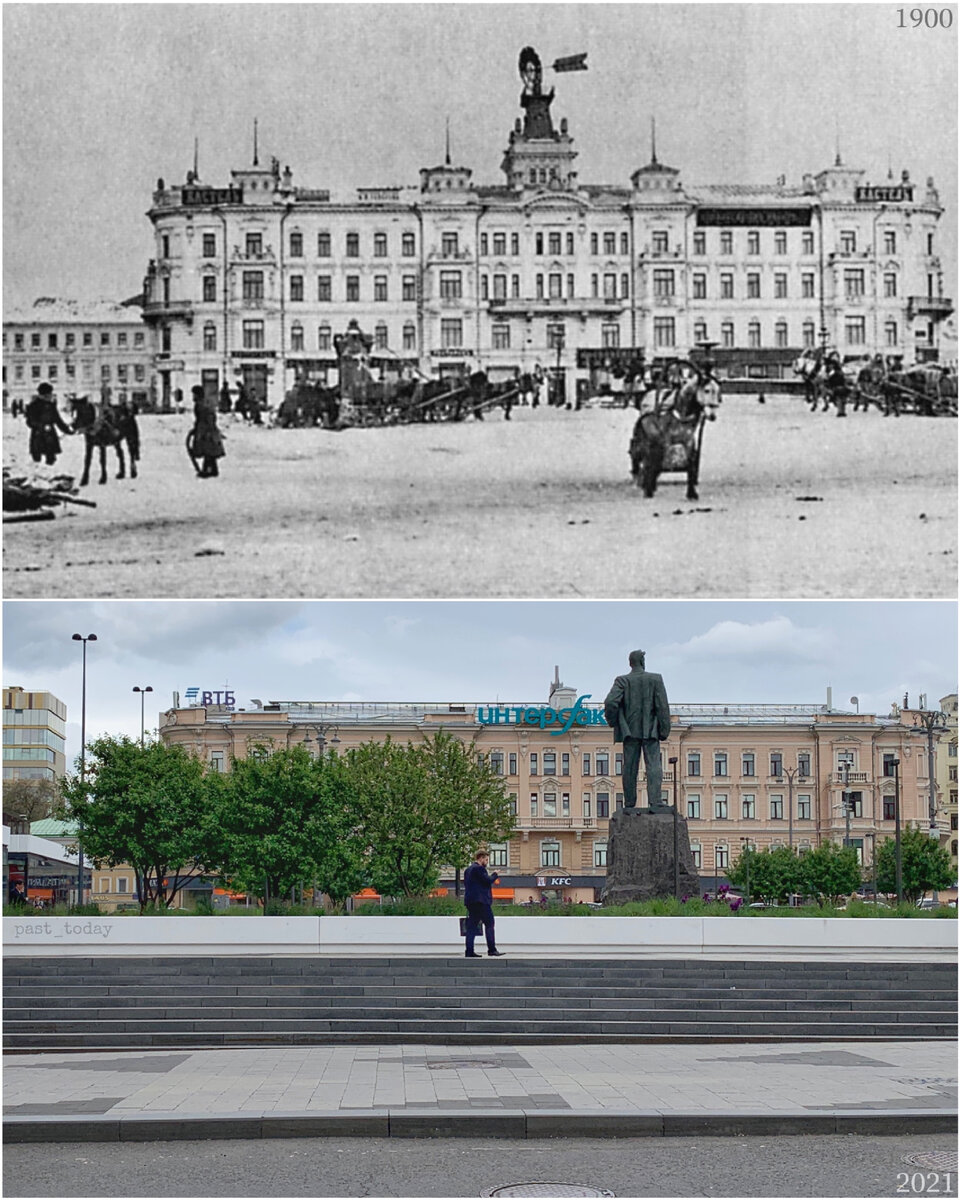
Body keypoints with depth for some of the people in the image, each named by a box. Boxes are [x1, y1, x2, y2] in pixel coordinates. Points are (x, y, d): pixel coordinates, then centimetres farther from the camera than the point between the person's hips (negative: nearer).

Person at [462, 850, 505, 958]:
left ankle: (469, 951, 1)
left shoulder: (468, 870, 18)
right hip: (481, 901, -9)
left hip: (470, 901, 9)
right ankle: (492, 950, -6)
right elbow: (488, 881, -16)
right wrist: (495, 875, 4)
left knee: (472, 926, 6)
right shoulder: (479, 868, -10)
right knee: (489, 924, -3)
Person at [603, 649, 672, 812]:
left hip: (630, 730, 2)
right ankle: (654, 801, -18)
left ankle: (629, 803, 9)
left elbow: (610, 703, -14)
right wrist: (665, 730, 0)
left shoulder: (622, 681, -2)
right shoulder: (655, 679, -3)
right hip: (650, 730, -2)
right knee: (653, 765, -4)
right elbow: (662, 706, -6)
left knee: (629, 767, 8)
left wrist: (612, 722, 2)